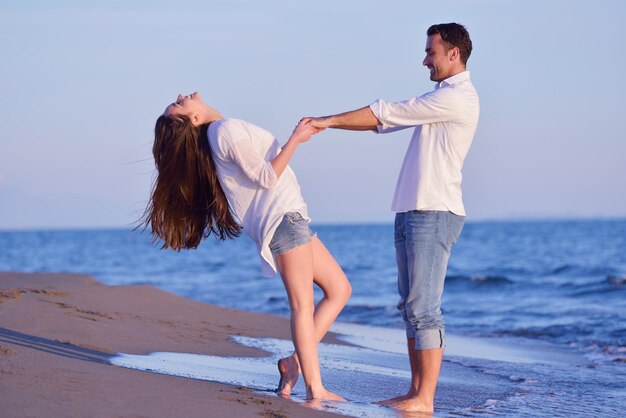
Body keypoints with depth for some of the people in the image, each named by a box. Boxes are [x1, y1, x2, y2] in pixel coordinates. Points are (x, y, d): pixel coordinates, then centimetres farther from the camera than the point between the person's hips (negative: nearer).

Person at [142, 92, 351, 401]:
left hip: (292, 218, 9)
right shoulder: (228, 129, -13)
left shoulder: (219, 131, 13)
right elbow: (267, 177, -16)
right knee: (303, 305, -11)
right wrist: (295, 139, -15)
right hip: (283, 217, -9)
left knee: (339, 289, 10)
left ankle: (296, 361, 6)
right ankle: (314, 389, -13)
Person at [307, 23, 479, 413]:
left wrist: (330, 120, -5)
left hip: (435, 214, -10)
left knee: (424, 307, -11)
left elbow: (388, 113, -10)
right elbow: (384, 121, 21)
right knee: (412, 307, 9)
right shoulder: (439, 98, 22)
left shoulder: (458, 97, -11)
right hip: (412, 211, 10)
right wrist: (326, 123, 13)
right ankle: (416, 391, 11)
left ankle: (425, 399, -10)